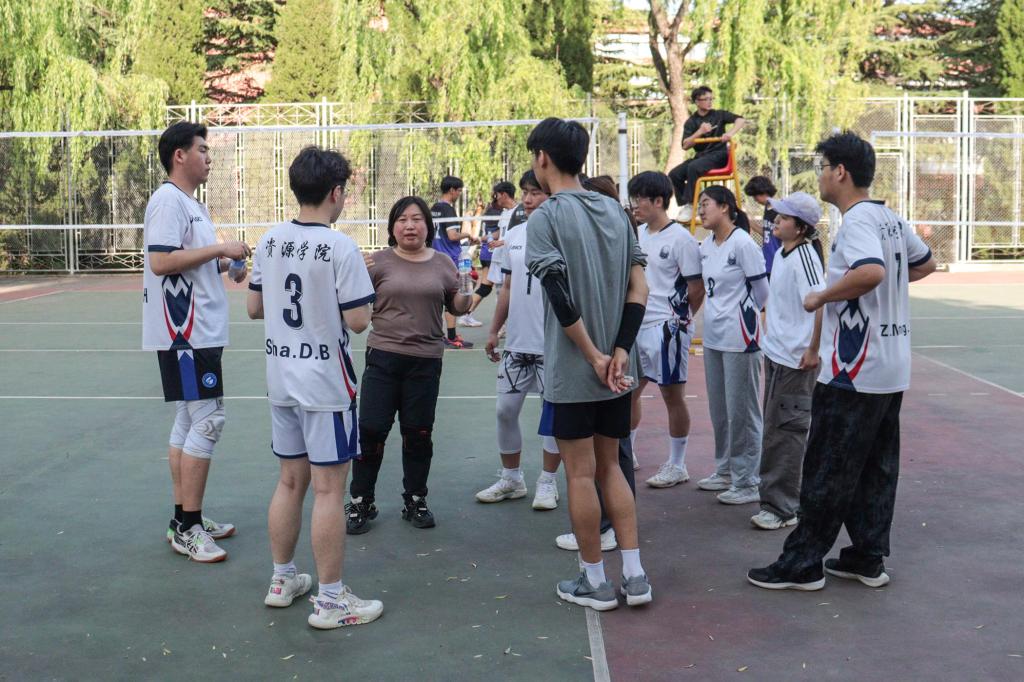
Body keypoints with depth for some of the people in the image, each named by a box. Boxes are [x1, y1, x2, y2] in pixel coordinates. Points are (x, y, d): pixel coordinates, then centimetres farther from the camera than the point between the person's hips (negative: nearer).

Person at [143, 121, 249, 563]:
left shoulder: (191, 204, 17)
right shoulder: (168, 200, -13)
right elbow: (160, 261, -23)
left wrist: (226, 265, 8)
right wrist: (219, 249, -18)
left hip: (197, 331, 11)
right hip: (185, 332, -10)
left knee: (189, 421, 13)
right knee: (206, 420, -10)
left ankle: (185, 520, 21)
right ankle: (187, 529, -2)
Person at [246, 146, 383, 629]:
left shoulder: (270, 241, 3)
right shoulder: (340, 247, -16)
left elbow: (253, 308, 10)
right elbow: (357, 320, -16)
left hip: (281, 377, 7)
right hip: (326, 381, -7)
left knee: (290, 480, 18)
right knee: (329, 488, 0)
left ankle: (282, 580, 29)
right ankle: (330, 599, 7)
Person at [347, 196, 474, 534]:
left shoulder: (442, 263, 5)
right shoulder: (379, 262, 0)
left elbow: (456, 307, 15)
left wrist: (469, 295, -6)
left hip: (425, 361, 1)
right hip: (383, 357, -1)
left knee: (418, 433, 10)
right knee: (370, 430, 0)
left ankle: (415, 501, 26)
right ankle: (361, 502, 16)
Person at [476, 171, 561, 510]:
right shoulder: (513, 236, 8)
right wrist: (494, 330, 14)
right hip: (517, 341, 5)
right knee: (506, 410, 9)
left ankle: (547, 483, 18)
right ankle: (511, 479, 24)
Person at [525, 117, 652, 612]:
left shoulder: (546, 216, -11)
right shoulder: (614, 210, 9)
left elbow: (561, 297, -19)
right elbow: (638, 288, 2)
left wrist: (594, 357, -12)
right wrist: (619, 352, -2)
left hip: (571, 372, -6)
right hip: (615, 369, 6)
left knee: (581, 473, 4)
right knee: (609, 467, 16)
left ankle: (595, 581, 15)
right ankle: (634, 575, 16)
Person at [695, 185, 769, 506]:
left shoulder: (742, 243, -14)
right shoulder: (706, 245, 8)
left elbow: (761, 291, -9)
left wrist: (742, 317, 5)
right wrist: (716, 314, 15)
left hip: (739, 337, -8)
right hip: (713, 335, 8)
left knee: (741, 410, -1)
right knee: (718, 408, 17)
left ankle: (746, 482, 8)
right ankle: (725, 470, 31)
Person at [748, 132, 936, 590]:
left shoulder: (857, 219, -16)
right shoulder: (891, 218, 12)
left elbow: (870, 271, -34)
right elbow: (925, 264, 27)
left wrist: (821, 297, -20)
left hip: (855, 371, -9)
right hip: (891, 368, 9)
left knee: (827, 470, -1)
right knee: (877, 466, 13)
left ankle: (802, 564, 7)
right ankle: (868, 557, 21)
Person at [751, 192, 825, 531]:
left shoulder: (804, 254, -17)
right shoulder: (781, 253, 11)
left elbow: (822, 303, -24)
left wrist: (813, 350, -22)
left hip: (796, 358, -10)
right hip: (776, 351, 10)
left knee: (784, 430, -5)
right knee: (775, 427, 17)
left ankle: (781, 507, 2)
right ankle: (779, 496, 29)